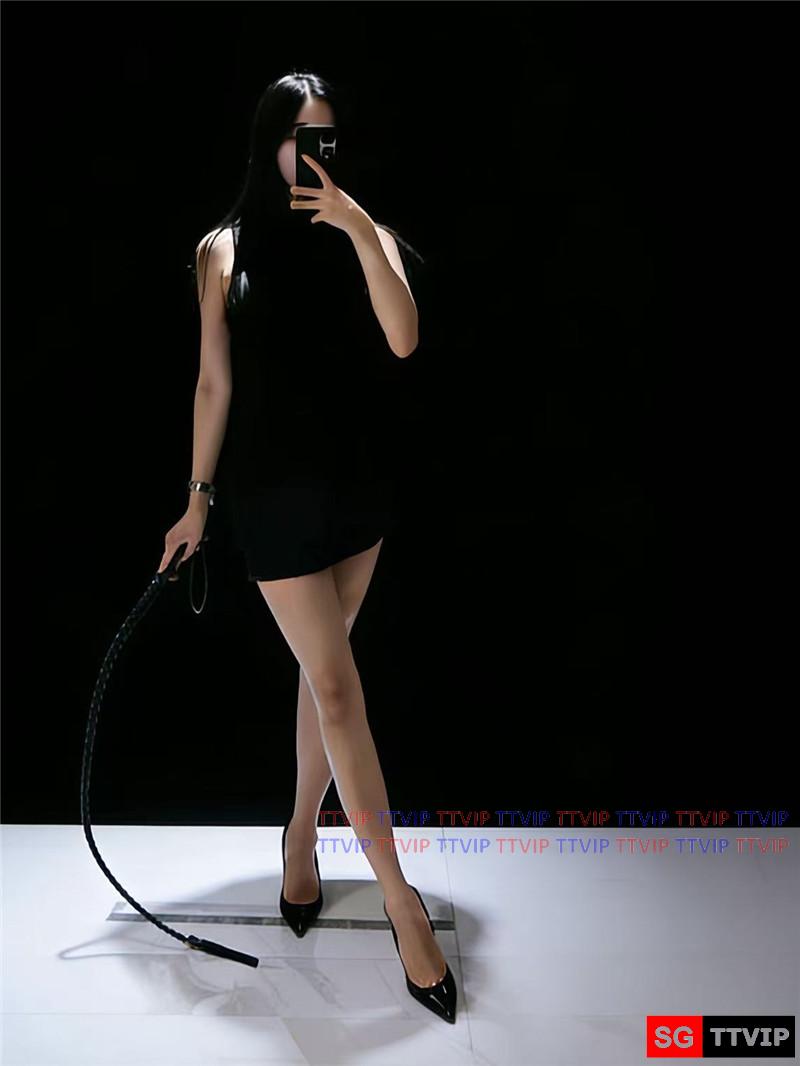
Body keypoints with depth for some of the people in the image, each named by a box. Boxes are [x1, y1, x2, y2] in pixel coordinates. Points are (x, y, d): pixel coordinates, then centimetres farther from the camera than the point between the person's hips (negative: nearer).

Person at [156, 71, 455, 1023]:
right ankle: (402, 904, 4)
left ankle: (301, 838, 33)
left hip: (357, 483, 3)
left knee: (322, 670, 12)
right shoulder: (226, 250, 0)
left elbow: (403, 340, -13)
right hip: (274, 491, -2)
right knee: (337, 685, -3)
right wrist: (199, 499, 4)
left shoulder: (367, 237, 3)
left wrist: (361, 232, -22)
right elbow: (214, 383, 3)